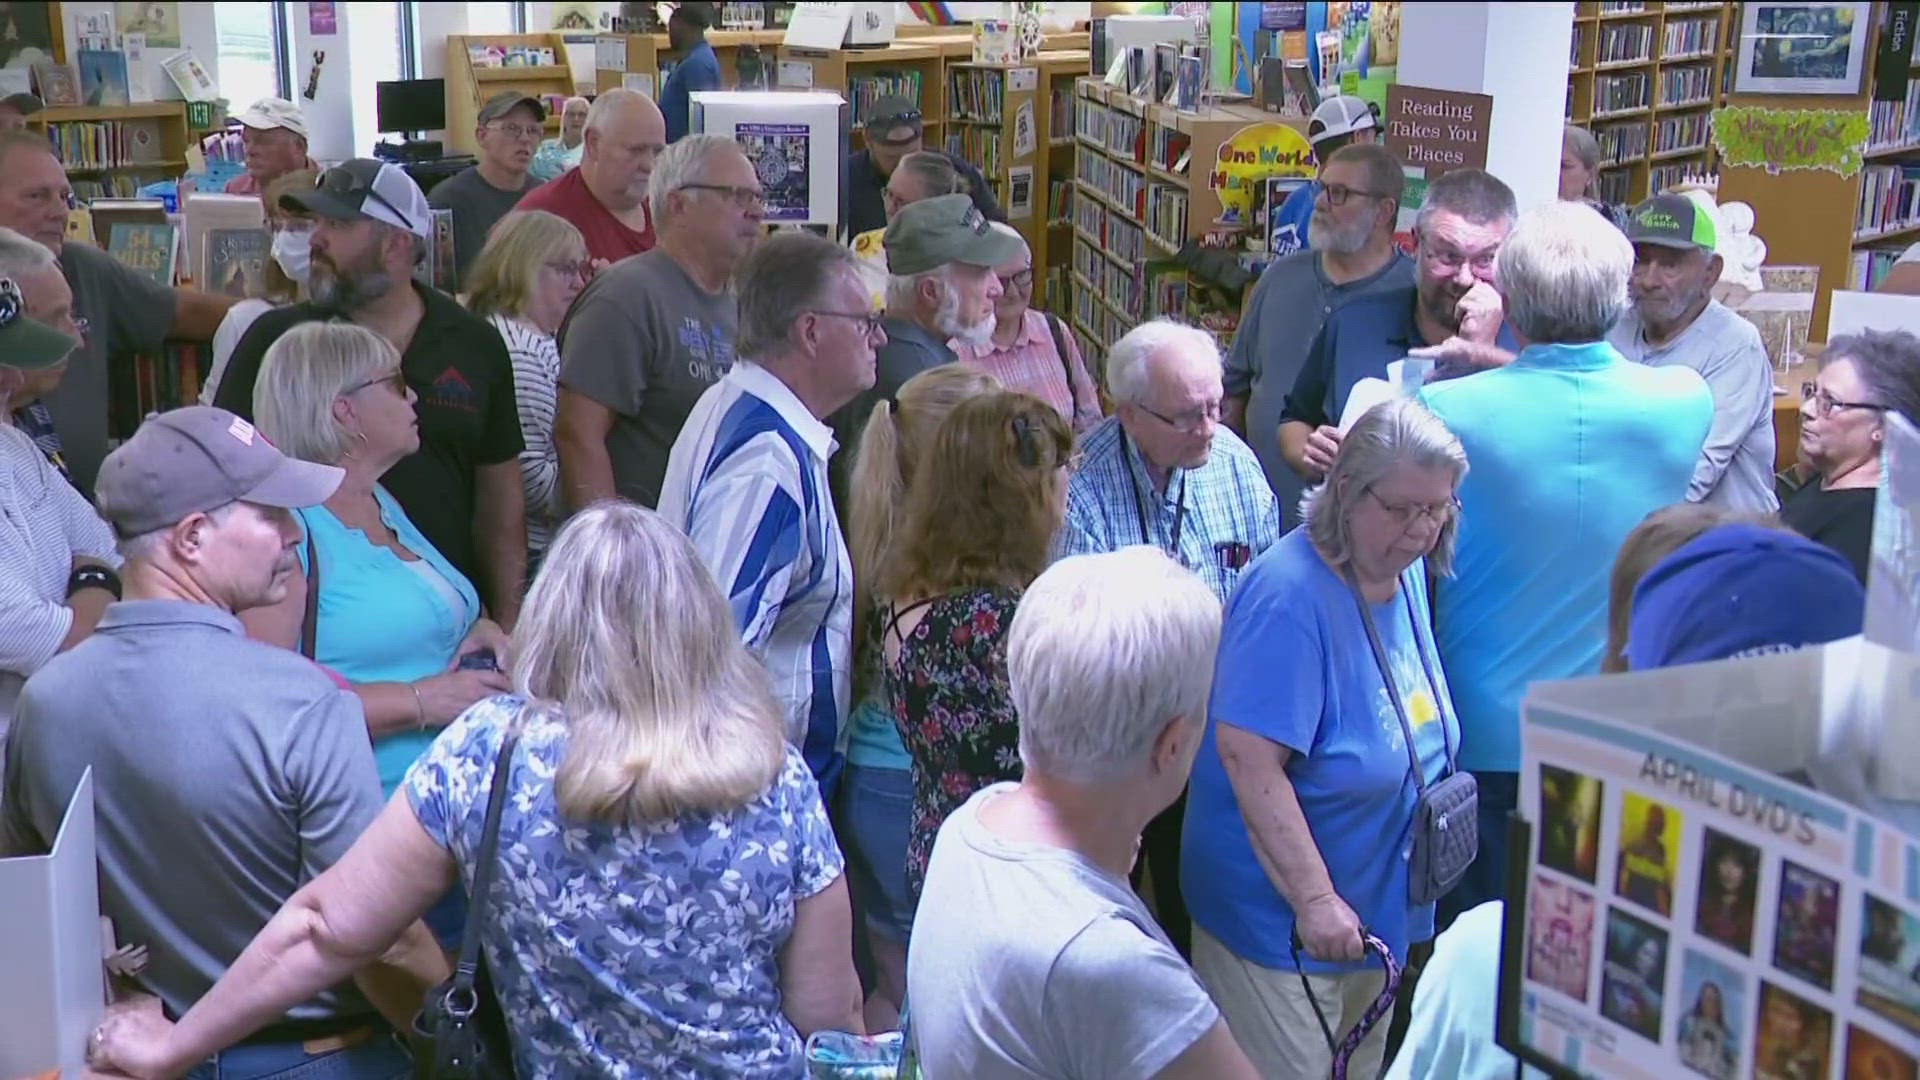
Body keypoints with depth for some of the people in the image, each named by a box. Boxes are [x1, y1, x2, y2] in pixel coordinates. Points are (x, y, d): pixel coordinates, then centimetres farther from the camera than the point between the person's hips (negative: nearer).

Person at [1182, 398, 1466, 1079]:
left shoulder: (1405, 573, 2)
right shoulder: (1290, 594, -25)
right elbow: (1248, 759, -30)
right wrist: (1315, 900, -29)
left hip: (1378, 913, 9)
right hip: (1280, 920, -9)